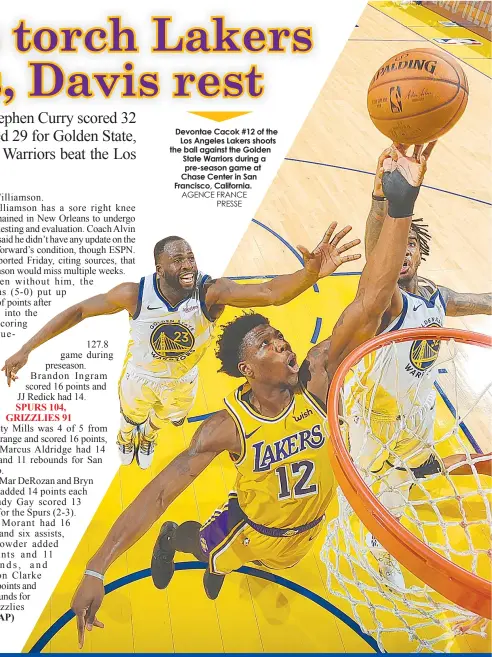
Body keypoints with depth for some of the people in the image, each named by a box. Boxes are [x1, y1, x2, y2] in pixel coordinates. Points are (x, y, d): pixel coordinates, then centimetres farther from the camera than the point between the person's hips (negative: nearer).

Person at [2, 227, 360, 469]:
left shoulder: (212, 292, -40)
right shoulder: (135, 293, -37)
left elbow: (271, 292, -55)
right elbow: (79, 310, -24)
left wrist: (310, 273, -76)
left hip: (183, 380, 1)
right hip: (141, 376, -1)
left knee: (169, 419, 34)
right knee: (132, 418, 32)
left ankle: (148, 437, 72)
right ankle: (128, 438, 72)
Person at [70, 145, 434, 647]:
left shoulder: (317, 377, -32)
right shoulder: (227, 426, -35)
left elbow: (370, 303, -45)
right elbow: (159, 492, -35)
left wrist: (400, 207, -56)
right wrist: (96, 569, -41)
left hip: (308, 527, 4)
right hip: (254, 529, -4)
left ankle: (219, 563, 68)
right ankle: (173, 539, 56)